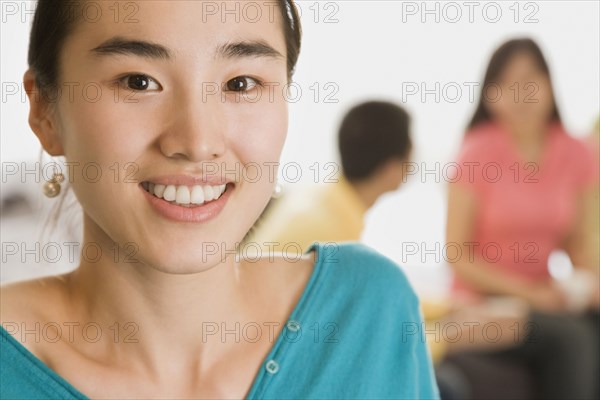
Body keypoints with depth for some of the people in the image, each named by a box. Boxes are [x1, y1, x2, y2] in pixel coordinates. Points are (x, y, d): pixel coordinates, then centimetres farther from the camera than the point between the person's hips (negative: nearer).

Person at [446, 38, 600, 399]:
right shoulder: (478, 152, -10)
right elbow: (458, 256, -9)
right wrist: (528, 292, -18)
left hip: (545, 300, 4)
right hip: (483, 304, -4)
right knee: (571, 338, -28)